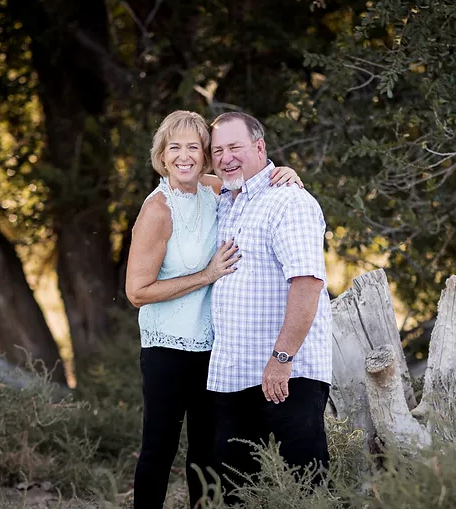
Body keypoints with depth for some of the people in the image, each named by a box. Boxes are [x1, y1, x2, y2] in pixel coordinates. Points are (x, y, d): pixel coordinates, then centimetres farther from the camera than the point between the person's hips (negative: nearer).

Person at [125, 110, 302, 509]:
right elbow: (137, 291, -17)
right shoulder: (159, 209, -16)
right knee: (160, 446, -1)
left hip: (211, 342, 7)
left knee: (207, 445, 14)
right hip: (169, 345, -6)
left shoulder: (210, 189, 1)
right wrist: (208, 275, -18)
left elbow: (251, 178, 18)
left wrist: (284, 175, -7)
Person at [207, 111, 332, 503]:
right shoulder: (223, 205, 17)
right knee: (235, 488, 10)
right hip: (230, 375, 8)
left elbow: (308, 280, -21)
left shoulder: (288, 201, -9)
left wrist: (282, 357, -25)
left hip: (286, 373, -8)